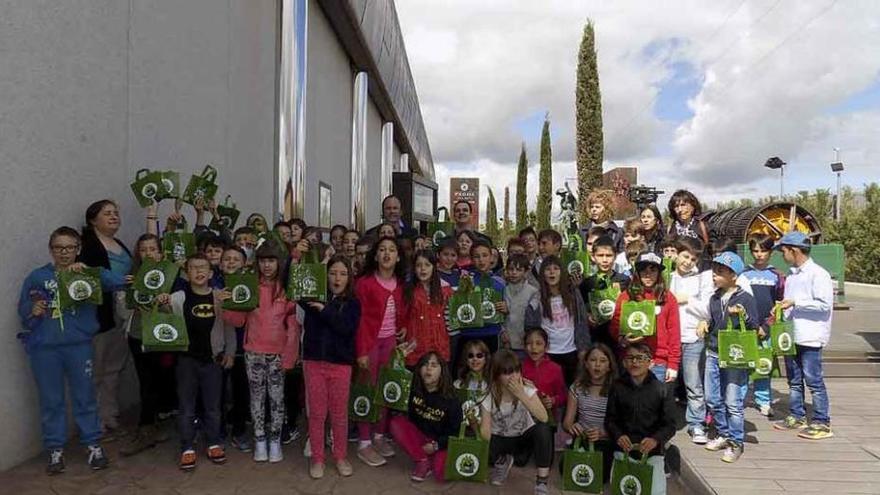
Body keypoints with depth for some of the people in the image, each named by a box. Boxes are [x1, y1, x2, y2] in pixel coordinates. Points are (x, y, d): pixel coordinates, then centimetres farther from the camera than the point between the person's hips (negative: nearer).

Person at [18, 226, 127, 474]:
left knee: (85, 397, 7)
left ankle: (94, 445, 20)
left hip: (79, 345, -1)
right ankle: (55, 450, 23)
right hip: (44, 348, 1)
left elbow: (118, 283, -17)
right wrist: (33, 312, -13)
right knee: (51, 401, 10)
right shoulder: (37, 277, 6)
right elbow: (22, 310, 8)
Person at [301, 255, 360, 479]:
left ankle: (340, 456, 27)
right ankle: (317, 458, 24)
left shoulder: (352, 304, 1)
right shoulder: (314, 297, 3)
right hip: (314, 361, 1)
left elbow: (347, 328, -15)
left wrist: (324, 310, -20)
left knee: (339, 413, 9)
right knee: (316, 413, 8)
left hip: (340, 364, 0)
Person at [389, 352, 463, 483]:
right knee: (396, 422, -22)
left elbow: (456, 430, -10)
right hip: (419, 439, 4)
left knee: (441, 474, -31)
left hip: (441, 442, -3)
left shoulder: (451, 399, -16)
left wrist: (436, 445, -17)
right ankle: (423, 461, -13)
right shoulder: (414, 390, -9)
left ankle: (434, 460, 8)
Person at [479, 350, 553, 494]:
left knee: (543, 430, -33)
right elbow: (485, 431, -20)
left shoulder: (527, 388, -18)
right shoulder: (489, 397, -17)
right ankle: (503, 460, 7)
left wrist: (521, 395, -37)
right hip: (501, 439, 1)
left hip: (525, 436, 0)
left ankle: (542, 479, -18)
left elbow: (543, 418, -32)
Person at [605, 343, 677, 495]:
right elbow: (610, 419, 5)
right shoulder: (618, 387, 3)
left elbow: (670, 424, -2)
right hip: (624, 450, 1)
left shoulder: (661, 389, -1)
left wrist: (655, 439, -20)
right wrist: (618, 436, -14)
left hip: (652, 451, -1)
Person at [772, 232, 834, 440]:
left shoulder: (818, 274, -11)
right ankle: (797, 417, 25)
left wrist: (795, 303, -18)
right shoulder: (792, 275, 14)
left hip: (810, 337, -8)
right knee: (794, 380, 15)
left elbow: (825, 304, -18)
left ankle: (822, 423, 8)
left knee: (814, 381, -2)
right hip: (791, 336, 8)